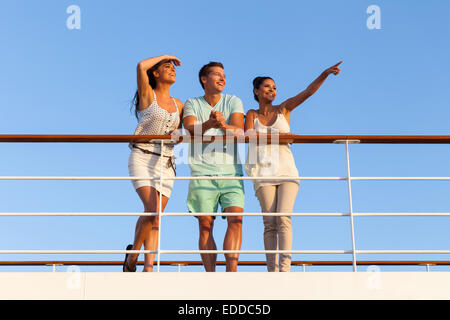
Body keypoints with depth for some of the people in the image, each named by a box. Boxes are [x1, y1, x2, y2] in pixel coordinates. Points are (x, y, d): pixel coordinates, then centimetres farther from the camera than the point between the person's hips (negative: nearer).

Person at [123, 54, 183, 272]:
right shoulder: (147, 94, 3)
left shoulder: (178, 104, 17)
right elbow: (141, 66, -15)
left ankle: (148, 267, -4)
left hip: (165, 164, 5)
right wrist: (165, 56, 0)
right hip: (141, 158, -5)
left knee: (155, 218, -3)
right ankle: (133, 253, 2)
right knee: (152, 210, -20)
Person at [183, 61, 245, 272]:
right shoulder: (192, 104, 10)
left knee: (236, 219, -14)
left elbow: (238, 130, -7)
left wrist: (224, 125, -30)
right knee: (205, 226, -4)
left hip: (230, 171, 1)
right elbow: (190, 130, -10)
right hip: (203, 171, -1)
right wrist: (208, 124, -32)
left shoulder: (233, 102, 10)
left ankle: (231, 272, -16)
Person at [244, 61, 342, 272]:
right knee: (269, 223, -7)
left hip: (287, 171, 0)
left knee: (283, 217, -16)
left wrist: (325, 74, -12)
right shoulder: (252, 114, 14)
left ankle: (285, 268, -22)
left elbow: (309, 91, 3)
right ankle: (272, 271, -8)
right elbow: (249, 135, -6)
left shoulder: (283, 109, 14)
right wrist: (279, 135, -12)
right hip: (264, 172, 0)